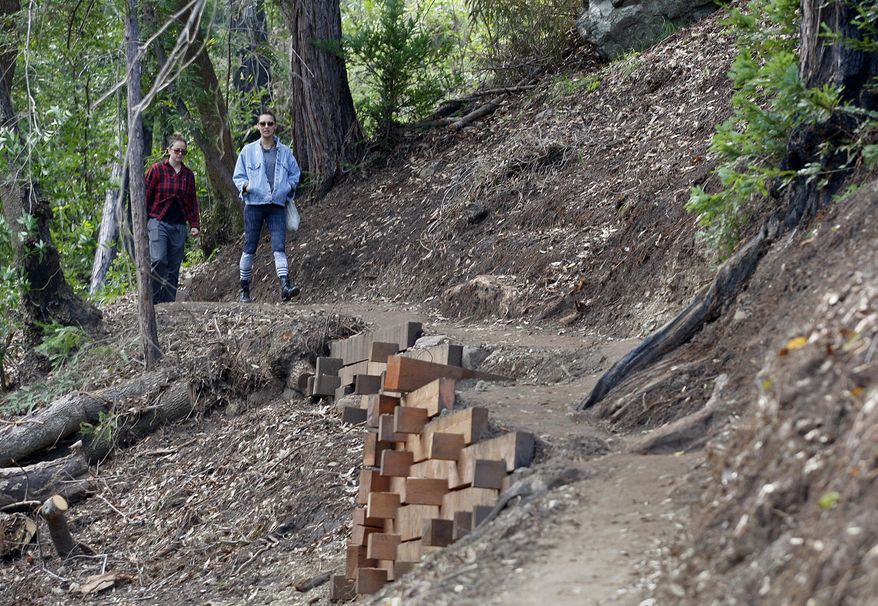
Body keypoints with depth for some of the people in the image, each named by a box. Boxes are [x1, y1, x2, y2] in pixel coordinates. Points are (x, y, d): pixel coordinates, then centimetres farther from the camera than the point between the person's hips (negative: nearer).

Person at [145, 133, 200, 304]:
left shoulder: (188, 174, 12)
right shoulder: (156, 170, 0)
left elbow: (192, 201, 18)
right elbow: (146, 196, 1)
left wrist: (194, 224, 10)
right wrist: (143, 222, -3)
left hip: (179, 226, 4)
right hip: (158, 222, -4)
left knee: (174, 267, 2)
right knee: (158, 260, -21)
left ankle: (169, 301, 6)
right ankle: (153, 299, -11)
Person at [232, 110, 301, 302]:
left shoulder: (285, 152, 9)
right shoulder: (248, 151, 6)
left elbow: (295, 175, 19)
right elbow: (238, 176, 10)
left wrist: (289, 187, -1)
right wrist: (245, 185, -11)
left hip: (277, 206, 0)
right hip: (254, 205, 0)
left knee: (279, 247, -12)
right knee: (249, 248, 3)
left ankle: (285, 286, -22)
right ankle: (244, 290, 11)